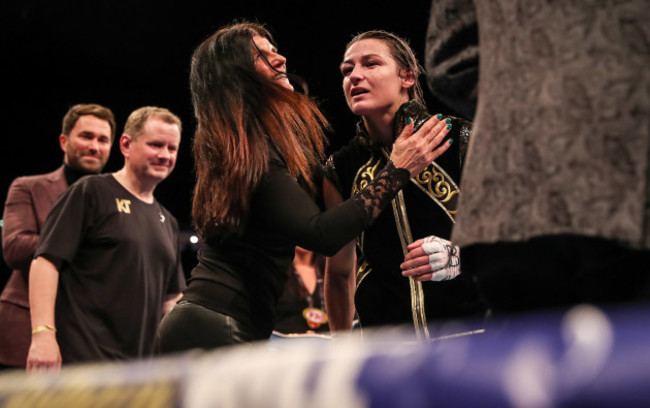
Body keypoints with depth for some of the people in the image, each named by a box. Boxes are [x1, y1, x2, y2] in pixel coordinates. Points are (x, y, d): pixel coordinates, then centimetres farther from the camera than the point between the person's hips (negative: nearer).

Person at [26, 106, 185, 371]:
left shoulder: (167, 222, 21)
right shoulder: (91, 193, -1)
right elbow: (46, 259, -10)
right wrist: (42, 333, -20)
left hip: (142, 367, 7)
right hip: (82, 359, -7)